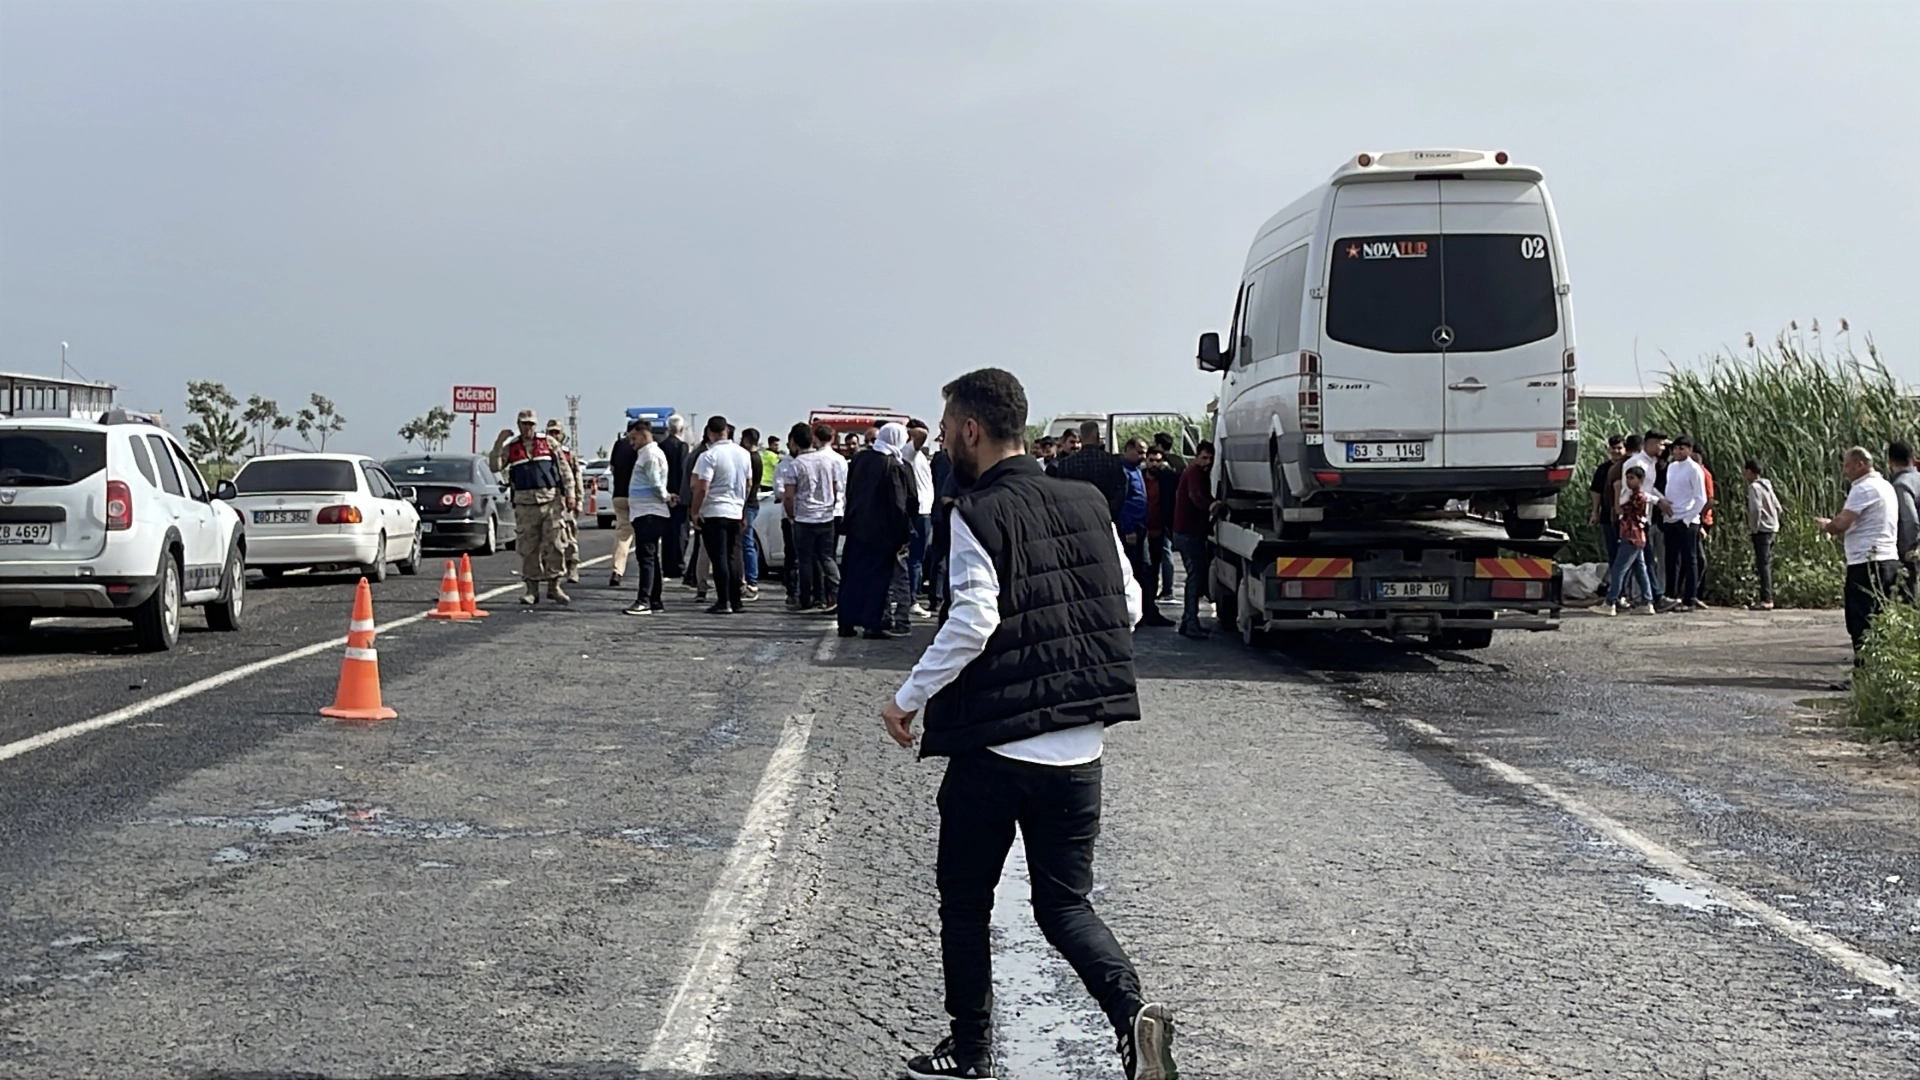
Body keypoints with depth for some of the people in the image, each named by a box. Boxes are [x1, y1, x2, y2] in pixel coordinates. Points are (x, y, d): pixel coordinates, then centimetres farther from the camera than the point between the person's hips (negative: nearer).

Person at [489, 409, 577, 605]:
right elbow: (495, 467, -2)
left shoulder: (548, 443, 7)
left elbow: (564, 469, 8)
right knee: (528, 548, 3)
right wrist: (499, 443, -9)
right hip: (525, 504, 1)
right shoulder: (511, 448, 9)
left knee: (554, 545, -3)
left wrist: (570, 494, 2)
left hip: (551, 501, -1)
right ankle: (531, 590, 10)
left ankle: (554, 587, 6)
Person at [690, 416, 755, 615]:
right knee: (733, 557, 12)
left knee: (719, 558, -4)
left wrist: (695, 511, -7)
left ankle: (723, 602, -6)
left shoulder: (709, 456, -13)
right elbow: (749, 484, 16)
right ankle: (736, 601, 13)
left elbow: (702, 488, -17)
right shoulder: (744, 454, 7)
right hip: (736, 512, 6)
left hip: (713, 513, -6)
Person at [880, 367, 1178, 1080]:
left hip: (993, 751, -5)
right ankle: (1132, 1011, -9)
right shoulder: (1087, 504, 7)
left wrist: (908, 699, -12)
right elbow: (1129, 605, 10)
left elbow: (973, 621, -21)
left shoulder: (978, 512, -11)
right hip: (1078, 751, 5)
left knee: (965, 906, 13)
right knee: (1066, 905, 13)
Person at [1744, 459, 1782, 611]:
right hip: (1772, 529, 9)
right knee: (1766, 565, 13)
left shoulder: (1754, 487, -12)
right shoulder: (1767, 486, 16)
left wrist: (1753, 529, -14)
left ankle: (1766, 600, -13)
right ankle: (1767, 598, 17)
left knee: (1763, 565, -10)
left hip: (1761, 530, -9)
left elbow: (1756, 509, -22)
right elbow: (1777, 507, 18)